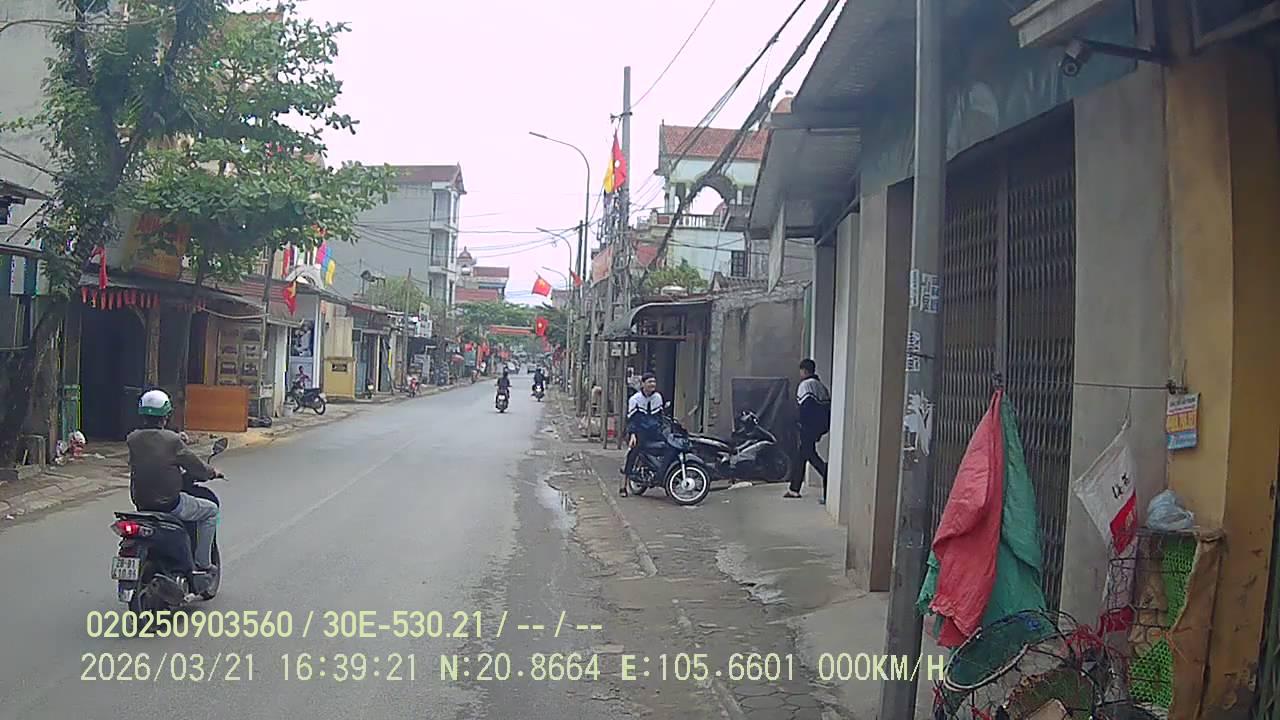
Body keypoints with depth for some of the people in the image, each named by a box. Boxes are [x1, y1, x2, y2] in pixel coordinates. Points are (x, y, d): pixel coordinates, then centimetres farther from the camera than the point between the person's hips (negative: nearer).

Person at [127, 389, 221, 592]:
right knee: (210, 510, 15)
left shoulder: (132, 439, 0)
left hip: (141, 504, 6)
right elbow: (196, 468, -9)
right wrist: (213, 473, 13)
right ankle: (202, 565, 12)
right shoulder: (172, 440, -16)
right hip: (169, 504, -6)